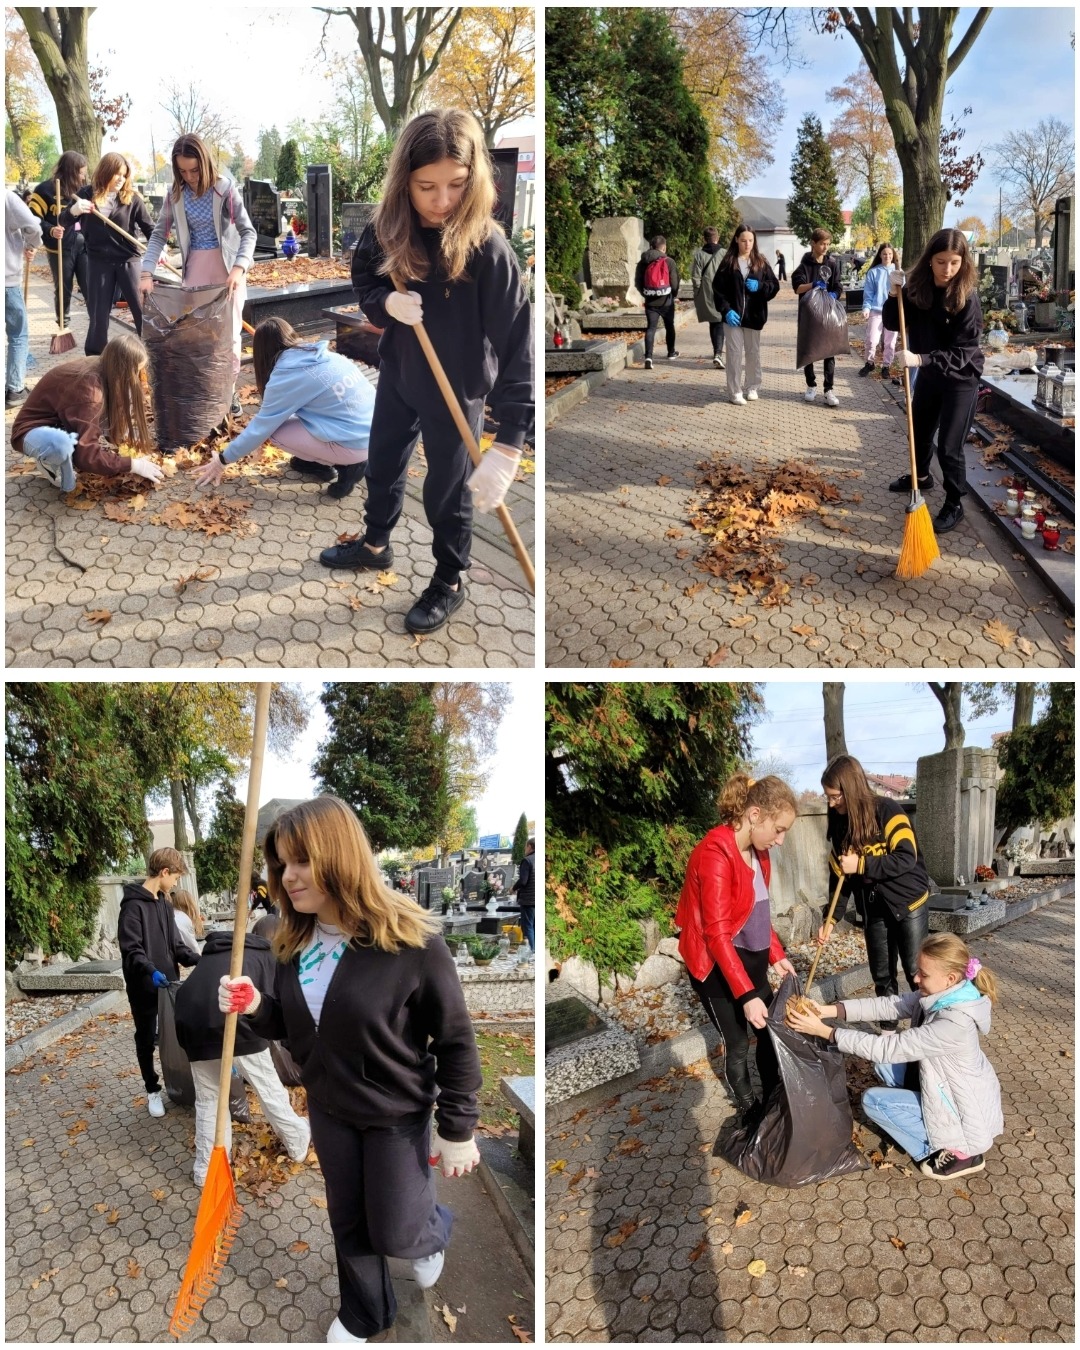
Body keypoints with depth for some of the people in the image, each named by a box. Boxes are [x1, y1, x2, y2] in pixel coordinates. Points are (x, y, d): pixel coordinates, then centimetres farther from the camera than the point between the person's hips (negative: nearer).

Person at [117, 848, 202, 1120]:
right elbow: (130, 948, -21)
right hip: (144, 986, -7)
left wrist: (199, 960, -2)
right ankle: (153, 1091, 20)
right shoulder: (133, 904, -14)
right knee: (147, 1040, 7)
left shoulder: (164, 903, 11)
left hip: (168, 983, 7)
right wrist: (150, 971, -34)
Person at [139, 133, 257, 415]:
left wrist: (239, 268, -29)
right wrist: (147, 273, -12)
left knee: (228, 329, 3)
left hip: (227, 266, -3)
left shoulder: (225, 188, -12)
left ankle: (228, 389, 16)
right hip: (195, 266, 3)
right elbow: (159, 234, 1)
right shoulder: (175, 193, -2)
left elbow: (248, 232, -14)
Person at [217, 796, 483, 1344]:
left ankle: (432, 1230, 45)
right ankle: (364, 1314, 47)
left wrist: (457, 1129, -12)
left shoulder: (410, 940, -28)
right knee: (348, 1222, 21)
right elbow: (286, 1024, 5)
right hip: (327, 1107, 5)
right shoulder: (295, 940, -10)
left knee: (394, 1233, 10)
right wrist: (255, 1006, -19)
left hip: (397, 1112, -5)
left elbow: (455, 1040, -18)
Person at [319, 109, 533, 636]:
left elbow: (517, 344, -33)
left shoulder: (486, 249, -30)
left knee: (448, 492, 13)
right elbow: (364, 283, 3)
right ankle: (375, 544, 52)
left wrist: (508, 446, -42)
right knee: (382, 465, 25)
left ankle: (450, 582, 38)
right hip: (398, 374, 5)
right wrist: (386, 302, -25)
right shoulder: (388, 228, -15)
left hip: (456, 390, -5)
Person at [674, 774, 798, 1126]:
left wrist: (776, 954, 4)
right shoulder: (716, 854, -26)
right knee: (738, 1043, 4)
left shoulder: (757, 851, 2)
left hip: (749, 959, 8)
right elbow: (717, 934, -27)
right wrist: (747, 995, -28)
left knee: (771, 1032, 14)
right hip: (715, 965, -8)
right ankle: (749, 1112, 25)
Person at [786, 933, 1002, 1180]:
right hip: (953, 1087, 8)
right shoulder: (943, 996, -9)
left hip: (966, 1113, -8)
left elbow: (885, 1048, -30)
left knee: (873, 1100, -5)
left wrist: (823, 1031, -27)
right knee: (885, 1063, 7)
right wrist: (827, 1010, -17)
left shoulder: (954, 1023, -35)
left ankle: (957, 1152, 0)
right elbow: (888, 1004, -8)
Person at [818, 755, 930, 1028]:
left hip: (907, 903, -5)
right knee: (882, 976, 9)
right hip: (873, 910, 5)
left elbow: (906, 858, -25)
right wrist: (831, 919, -1)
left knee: (917, 974, 1)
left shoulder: (887, 811, -18)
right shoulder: (839, 823, 0)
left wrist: (862, 865, -26)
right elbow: (840, 876, 6)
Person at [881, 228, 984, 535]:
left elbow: (962, 352, -25)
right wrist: (894, 294, -21)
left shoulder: (967, 298, -24)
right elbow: (893, 324, -3)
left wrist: (921, 359, -38)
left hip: (961, 379, -6)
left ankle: (954, 505, 13)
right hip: (929, 373, 6)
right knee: (920, 430, 24)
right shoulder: (917, 287, -10)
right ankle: (921, 476, 50)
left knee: (949, 446, -3)